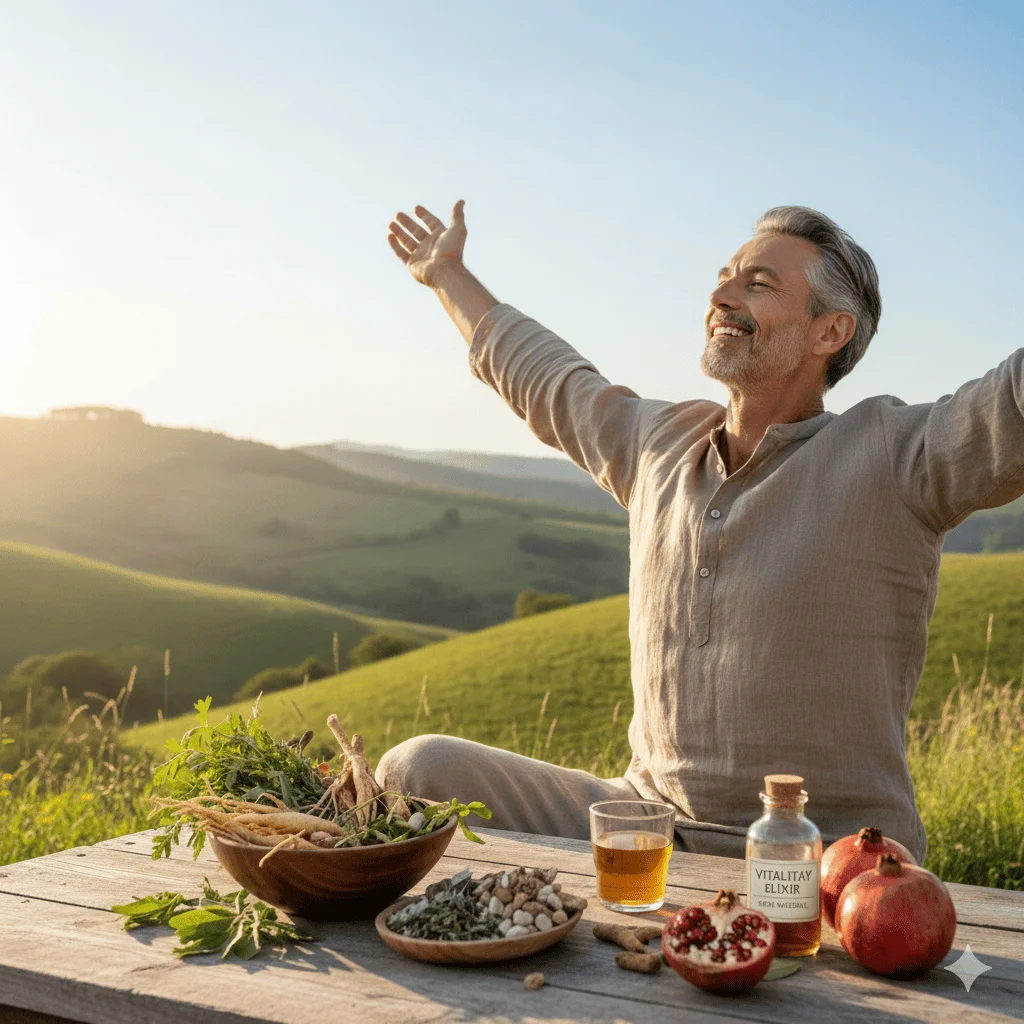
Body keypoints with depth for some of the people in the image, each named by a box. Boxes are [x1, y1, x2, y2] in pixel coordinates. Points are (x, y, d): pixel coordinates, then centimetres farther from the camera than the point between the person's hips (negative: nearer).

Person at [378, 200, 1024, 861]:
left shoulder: (890, 457, -8)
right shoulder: (660, 442, 10)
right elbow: (545, 379, 27)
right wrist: (449, 275, 38)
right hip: (644, 815, 6)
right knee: (419, 772, -8)